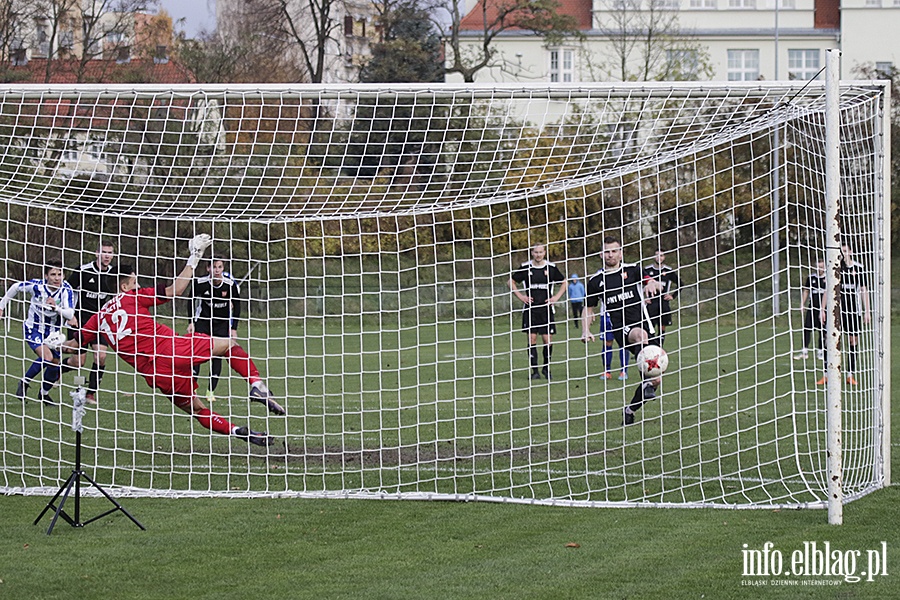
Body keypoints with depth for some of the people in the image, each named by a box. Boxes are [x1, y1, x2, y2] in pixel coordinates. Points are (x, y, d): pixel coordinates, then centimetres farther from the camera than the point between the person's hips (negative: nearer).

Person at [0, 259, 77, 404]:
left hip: (53, 332, 3)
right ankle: (24, 383, -4)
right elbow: (16, 288, -2)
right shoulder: (36, 285, -22)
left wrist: (55, 307, -48)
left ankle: (44, 393, 33)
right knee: (47, 357, -25)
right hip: (33, 329, -3)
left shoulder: (66, 290, -20)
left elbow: (70, 314, -30)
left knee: (54, 366, 6)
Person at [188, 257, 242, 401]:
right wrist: (192, 322, -2)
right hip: (203, 319, 0)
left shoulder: (231, 284, -19)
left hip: (223, 323, 0)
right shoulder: (200, 283, -18)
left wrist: (233, 328, -7)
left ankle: (211, 392, 2)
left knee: (217, 355, -5)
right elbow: (192, 300, 1)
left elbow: (237, 307, -5)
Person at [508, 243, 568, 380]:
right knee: (532, 339, -4)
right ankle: (535, 371, 2)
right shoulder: (525, 267, 2)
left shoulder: (551, 268, 3)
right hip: (530, 309, 0)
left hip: (546, 309, 0)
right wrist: (520, 296, 2)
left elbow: (564, 282, 15)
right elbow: (511, 282, 13)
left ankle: (546, 368, 17)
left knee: (548, 340, -4)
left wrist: (556, 297, 4)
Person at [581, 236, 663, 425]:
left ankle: (631, 409, 17)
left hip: (643, 323, 2)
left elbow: (658, 286, 1)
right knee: (640, 335, -41)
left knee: (656, 380, -2)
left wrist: (652, 284, -23)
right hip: (621, 329, -2)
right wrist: (586, 331, 6)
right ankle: (647, 382, -47)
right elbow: (588, 308, 21)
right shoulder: (596, 280, 11)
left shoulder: (633, 270, 9)